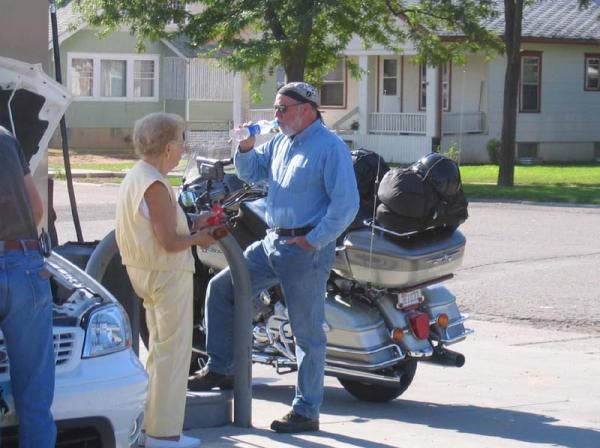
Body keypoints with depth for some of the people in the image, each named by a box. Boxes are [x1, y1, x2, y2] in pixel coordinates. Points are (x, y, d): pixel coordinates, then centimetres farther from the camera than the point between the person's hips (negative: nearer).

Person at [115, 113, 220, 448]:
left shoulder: (135, 178, 9)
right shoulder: (155, 186, -21)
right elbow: (170, 242, -24)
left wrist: (191, 225, 12)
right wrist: (198, 238, -7)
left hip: (146, 272, 10)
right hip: (169, 276, -10)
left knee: (160, 350, 19)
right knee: (172, 354, -3)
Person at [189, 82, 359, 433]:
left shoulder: (330, 147, -13)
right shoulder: (280, 143, 12)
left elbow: (346, 204, -18)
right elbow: (251, 172, 26)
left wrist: (313, 241, -18)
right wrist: (246, 148, 5)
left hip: (307, 250, -9)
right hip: (272, 243, 9)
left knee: (308, 334, -1)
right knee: (221, 288, 9)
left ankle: (307, 412, 6)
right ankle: (220, 369, 19)